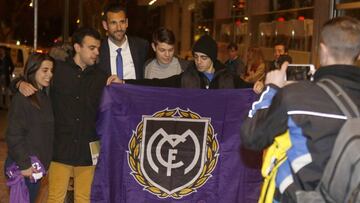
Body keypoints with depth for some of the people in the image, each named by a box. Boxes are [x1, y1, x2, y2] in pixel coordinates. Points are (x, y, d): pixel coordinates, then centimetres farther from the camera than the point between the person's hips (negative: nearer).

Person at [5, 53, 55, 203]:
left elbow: (47, 132, 10)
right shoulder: (22, 98, -14)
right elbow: (13, 135, -17)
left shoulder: (45, 97, 8)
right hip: (22, 167, -7)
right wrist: (24, 164, -18)